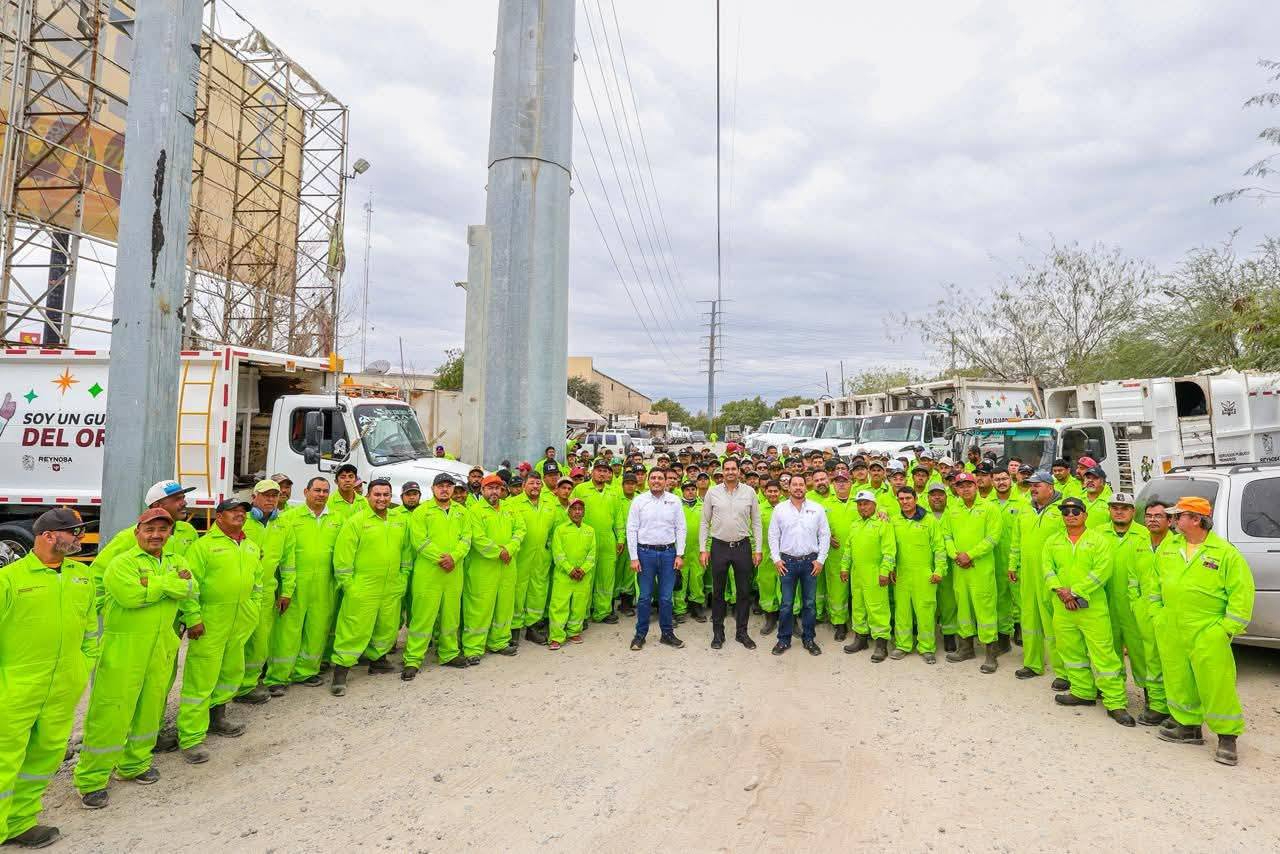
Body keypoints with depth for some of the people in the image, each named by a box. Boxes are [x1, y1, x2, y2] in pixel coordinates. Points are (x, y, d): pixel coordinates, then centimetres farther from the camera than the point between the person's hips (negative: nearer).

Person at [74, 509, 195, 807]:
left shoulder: (176, 562, 10)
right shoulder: (122, 563, -7)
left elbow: (191, 589, -7)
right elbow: (131, 595, -23)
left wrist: (154, 583, -18)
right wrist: (171, 583, -14)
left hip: (161, 648, 6)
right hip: (123, 648, -5)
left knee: (150, 708, 14)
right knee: (111, 712, -3)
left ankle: (134, 764, 32)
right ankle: (90, 779, 11)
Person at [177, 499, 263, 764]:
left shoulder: (252, 548, 13)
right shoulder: (204, 545, -8)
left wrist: (252, 611, 17)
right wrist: (193, 618, -15)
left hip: (240, 625, 7)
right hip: (209, 624, -7)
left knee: (232, 672, 18)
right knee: (200, 679, -3)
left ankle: (216, 717, 37)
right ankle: (191, 738, 5)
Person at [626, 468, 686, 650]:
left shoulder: (674, 501, 3)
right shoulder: (639, 501, -1)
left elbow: (680, 529, 4)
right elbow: (631, 530, -1)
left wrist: (679, 555, -2)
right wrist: (634, 557, -6)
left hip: (668, 552, 1)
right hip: (645, 552, -1)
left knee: (666, 597, 8)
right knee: (644, 596, 5)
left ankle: (667, 633, 22)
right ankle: (640, 634, 18)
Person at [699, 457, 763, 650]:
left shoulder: (749, 492, 1)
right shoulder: (713, 492, -1)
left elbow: (756, 522, 5)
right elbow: (704, 522, 3)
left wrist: (758, 549, 1)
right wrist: (703, 549, -2)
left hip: (742, 546, 1)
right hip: (719, 546, 0)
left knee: (744, 591, 7)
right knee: (717, 592, 7)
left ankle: (741, 632, 21)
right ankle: (718, 633, 20)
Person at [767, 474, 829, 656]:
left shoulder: (817, 509, 2)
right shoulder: (779, 509, 1)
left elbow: (825, 535, 3)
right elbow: (773, 535, 4)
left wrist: (820, 560, -2)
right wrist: (776, 559, -2)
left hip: (811, 561, 1)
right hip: (787, 561, 0)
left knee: (810, 603, 8)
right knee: (786, 604, 3)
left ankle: (808, 639, 22)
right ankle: (784, 639, 16)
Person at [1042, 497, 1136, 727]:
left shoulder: (1098, 540, -2)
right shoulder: (1053, 542, 11)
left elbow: (1101, 570, -12)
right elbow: (1048, 569, 5)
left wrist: (1075, 592, -15)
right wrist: (1060, 591, -12)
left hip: (1093, 606, -4)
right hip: (1062, 607, 4)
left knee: (1103, 654, -5)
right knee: (1071, 651, 13)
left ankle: (1115, 703, 2)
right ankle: (1083, 692, 28)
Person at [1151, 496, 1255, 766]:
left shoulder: (1226, 553, -7)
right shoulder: (1168, 547, 8)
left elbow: (1242, 593, -7)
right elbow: (1155, 583, 16)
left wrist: (1227, 628, -11)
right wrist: (1156, 614, 10)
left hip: (1208, 633, -5)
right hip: (1171, 632, 5)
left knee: (1215, 684, -2)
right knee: (1179, 681, 13)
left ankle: (1227, 737, 13)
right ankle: (1189, 727, 27)